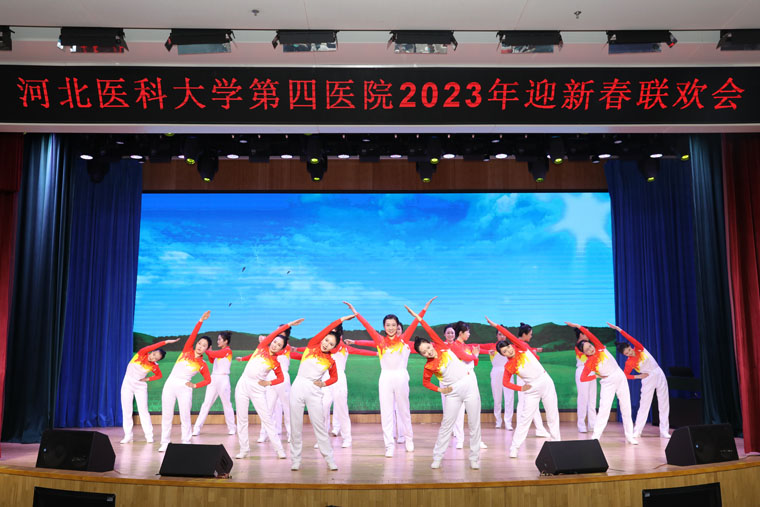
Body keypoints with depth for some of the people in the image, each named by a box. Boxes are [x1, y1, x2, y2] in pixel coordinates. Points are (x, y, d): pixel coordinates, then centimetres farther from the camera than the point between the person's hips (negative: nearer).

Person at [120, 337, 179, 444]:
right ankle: (128, 436, 8)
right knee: (126, 410, 1)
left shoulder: (154, 366, -11)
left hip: (141, 387, 0)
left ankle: (149, 436, -2)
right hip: (127, 384, 0)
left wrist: (148, 379, -6)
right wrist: (166, 342, -42)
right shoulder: (141, 354, -16)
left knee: (143, 410, -5)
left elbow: (159, 375, 8)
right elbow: (150, 347, -35)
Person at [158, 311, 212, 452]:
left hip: (185, 388, -1)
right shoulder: (187, 351, 3)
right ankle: (165, 443, 10)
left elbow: (208, 380, 8)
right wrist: (201, 321, -13)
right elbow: (193, 334, -6)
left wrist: (195, 385, -4)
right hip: (170, 384, 1)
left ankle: (186, 443, 6)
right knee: (166, 415, 2)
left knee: (185, 416, -2)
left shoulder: (202, 364, 2)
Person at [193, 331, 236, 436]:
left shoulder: (228, 351, -8)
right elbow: (212, 360, 22)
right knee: (206, 403, 2)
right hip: (213, 379, 7)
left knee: (226, 404, 2)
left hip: (223, 379, -7)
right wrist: (208, 351, 11)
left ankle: (231, 428, 14)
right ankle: (197, 428, 0)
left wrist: (206, 350, -4)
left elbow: (214, 354, -18)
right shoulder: (220, 351, 17)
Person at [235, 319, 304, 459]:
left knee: (267, 419, -5)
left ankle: (279, 448, -1)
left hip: (258, 389, -2)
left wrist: (269, 383, -7)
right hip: (243, 385, 2)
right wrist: (288, 325, -3)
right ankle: (244, 449, 12)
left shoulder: (275, 363, 1)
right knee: (242, 419, 4)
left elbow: (281, 378, 9)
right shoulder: (262, 347, 4)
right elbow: (275, 332, -3)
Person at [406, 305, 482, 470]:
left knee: (474, 424, 2)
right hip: (453, 392, -1)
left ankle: (474, 458, 12)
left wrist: (419, 318, -5)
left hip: (469, 385, 1)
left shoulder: (442, 347, -2)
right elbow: (425, 382, 11)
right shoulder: (429, 366, -3)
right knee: (446, 425, 0)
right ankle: (437, 458, 10)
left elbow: (431, 332, -6)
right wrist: (439, 389, 0)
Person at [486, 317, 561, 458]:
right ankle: (514, 447, 1)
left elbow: (511, 336, -22)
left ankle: (556, 441, 23)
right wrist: (520, 388, -5)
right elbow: (506, 383, 2)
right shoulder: (508, 366, -6)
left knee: (553, 414, 8)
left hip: (545, 382, 1)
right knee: (525, 417, -4)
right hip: (531, 390, 0)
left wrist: (496, 325, -25)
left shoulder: (522, 348, -8)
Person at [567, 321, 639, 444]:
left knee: (626, 408, 6)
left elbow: (590, 335, -16)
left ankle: (629, 436, 15)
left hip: (621, 378, 3)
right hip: (608, 383, -3)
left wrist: (577, 326, -19)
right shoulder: (589, 364, -10)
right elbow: (582, 379, -14)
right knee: (604, 409, -12)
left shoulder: (600, 348, -5)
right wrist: (597, 376, -11)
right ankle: (596, 436, -8)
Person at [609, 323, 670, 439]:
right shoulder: (629, 363, -11)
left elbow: (631, 338, -24)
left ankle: (664, 431, 8)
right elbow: (625, 375, -8)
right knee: (644, 405, -2)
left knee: (664, 404, 2)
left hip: (660, 375, 2)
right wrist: (638, 376, -10)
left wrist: (619, 329, -30)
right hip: (648, 380, -2)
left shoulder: (639, 348, -9)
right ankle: (637, 431, 4)